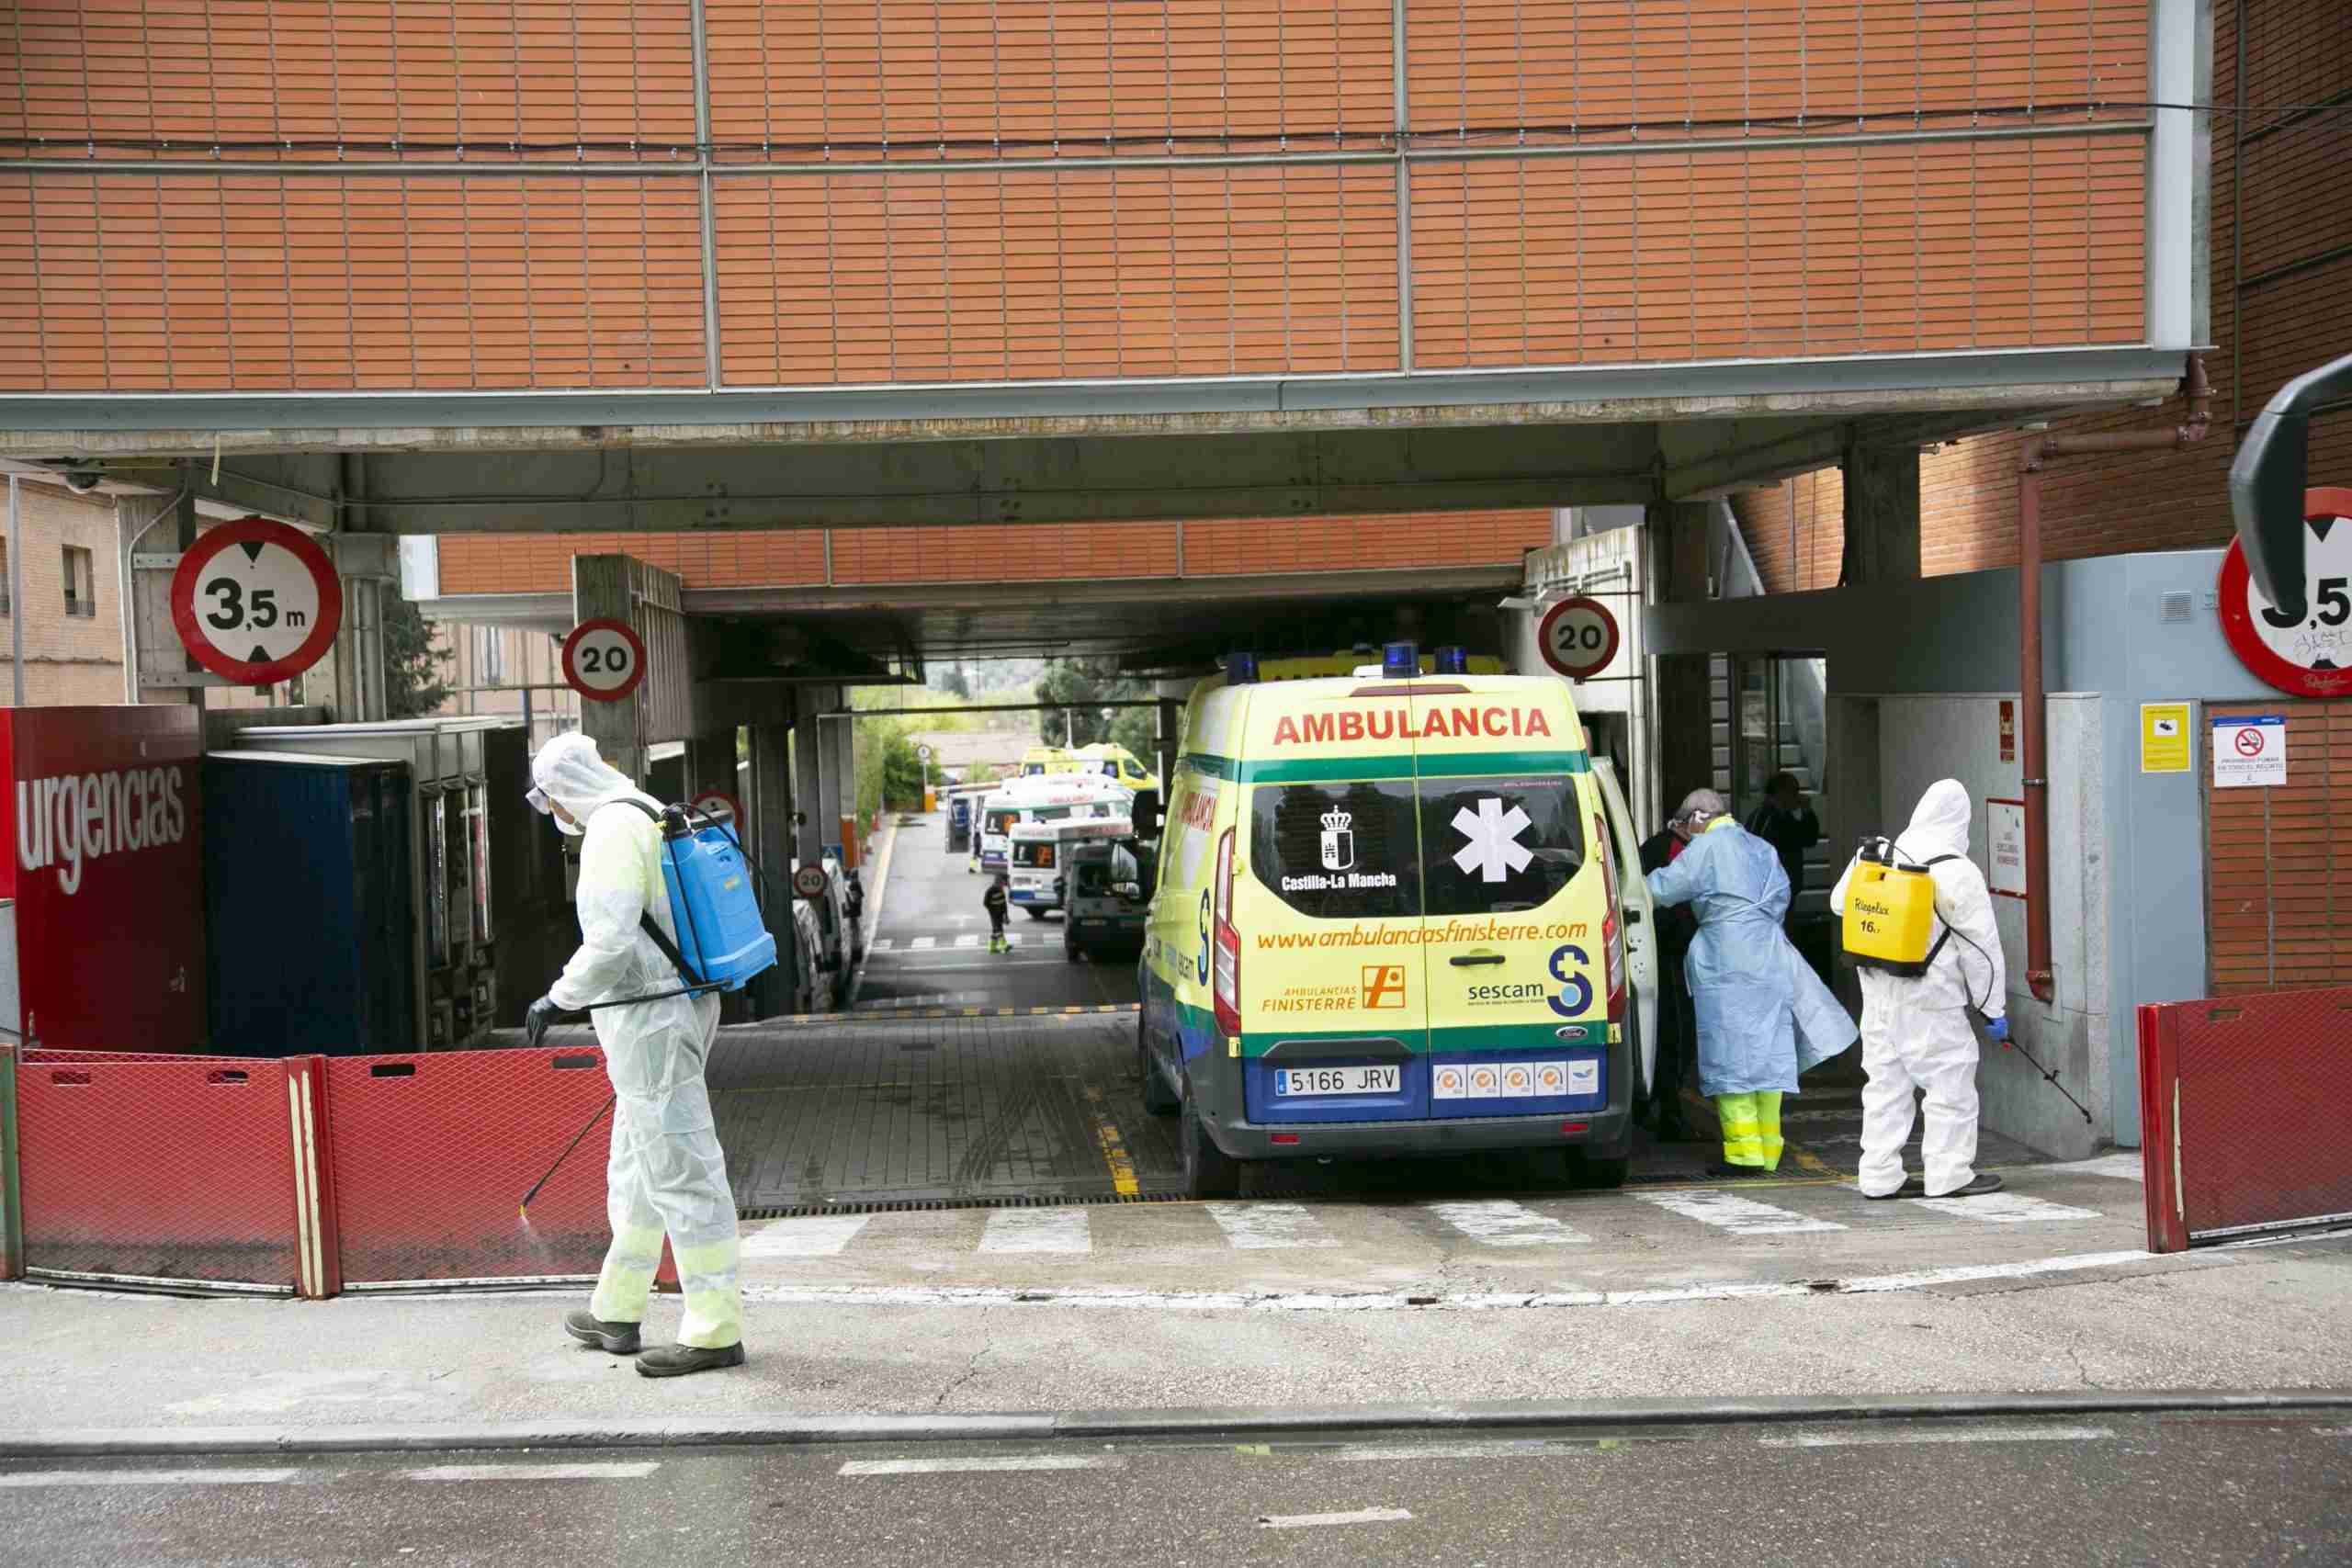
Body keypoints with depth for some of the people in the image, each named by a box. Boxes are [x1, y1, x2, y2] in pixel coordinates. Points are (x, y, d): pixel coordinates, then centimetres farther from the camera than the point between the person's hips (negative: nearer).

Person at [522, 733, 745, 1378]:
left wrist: (559, 997, -11)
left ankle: (716, 1331, -2)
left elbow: (610, 941, -24)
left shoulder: (613, 831, -15)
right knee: (635, 1169, 19)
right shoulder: (657, 818, 15)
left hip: (648, 1019, -10)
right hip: (683, 1005, 10)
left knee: (682, 1174, -6)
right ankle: (616, 1313, 31)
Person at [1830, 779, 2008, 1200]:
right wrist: (1994, 1007, 1)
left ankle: (1880, 1176, 15)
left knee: (1885, 1082, 12)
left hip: (1877, 990, 6)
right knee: (1950, 1082, 5)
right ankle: (1949, 1174, 7)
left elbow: (1840, 903, 17)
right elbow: (1981, 947, -7)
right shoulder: (1959, 873, -12)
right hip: (1931, 998, -6)